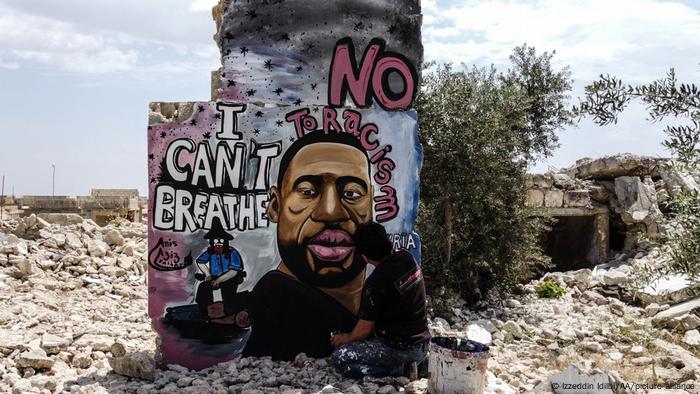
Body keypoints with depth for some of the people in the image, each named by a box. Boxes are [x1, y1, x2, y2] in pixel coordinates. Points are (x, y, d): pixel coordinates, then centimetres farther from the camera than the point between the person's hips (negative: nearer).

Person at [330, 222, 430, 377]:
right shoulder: (407, 257, -3)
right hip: (422, 345, 8)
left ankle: (396, 370, -6)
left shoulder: (375, 284, -23)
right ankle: (408, 363, 12)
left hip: (401, 349, -8)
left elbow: (364, 330, -12)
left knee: (339, 358, -3)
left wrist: (344, 338, 10)